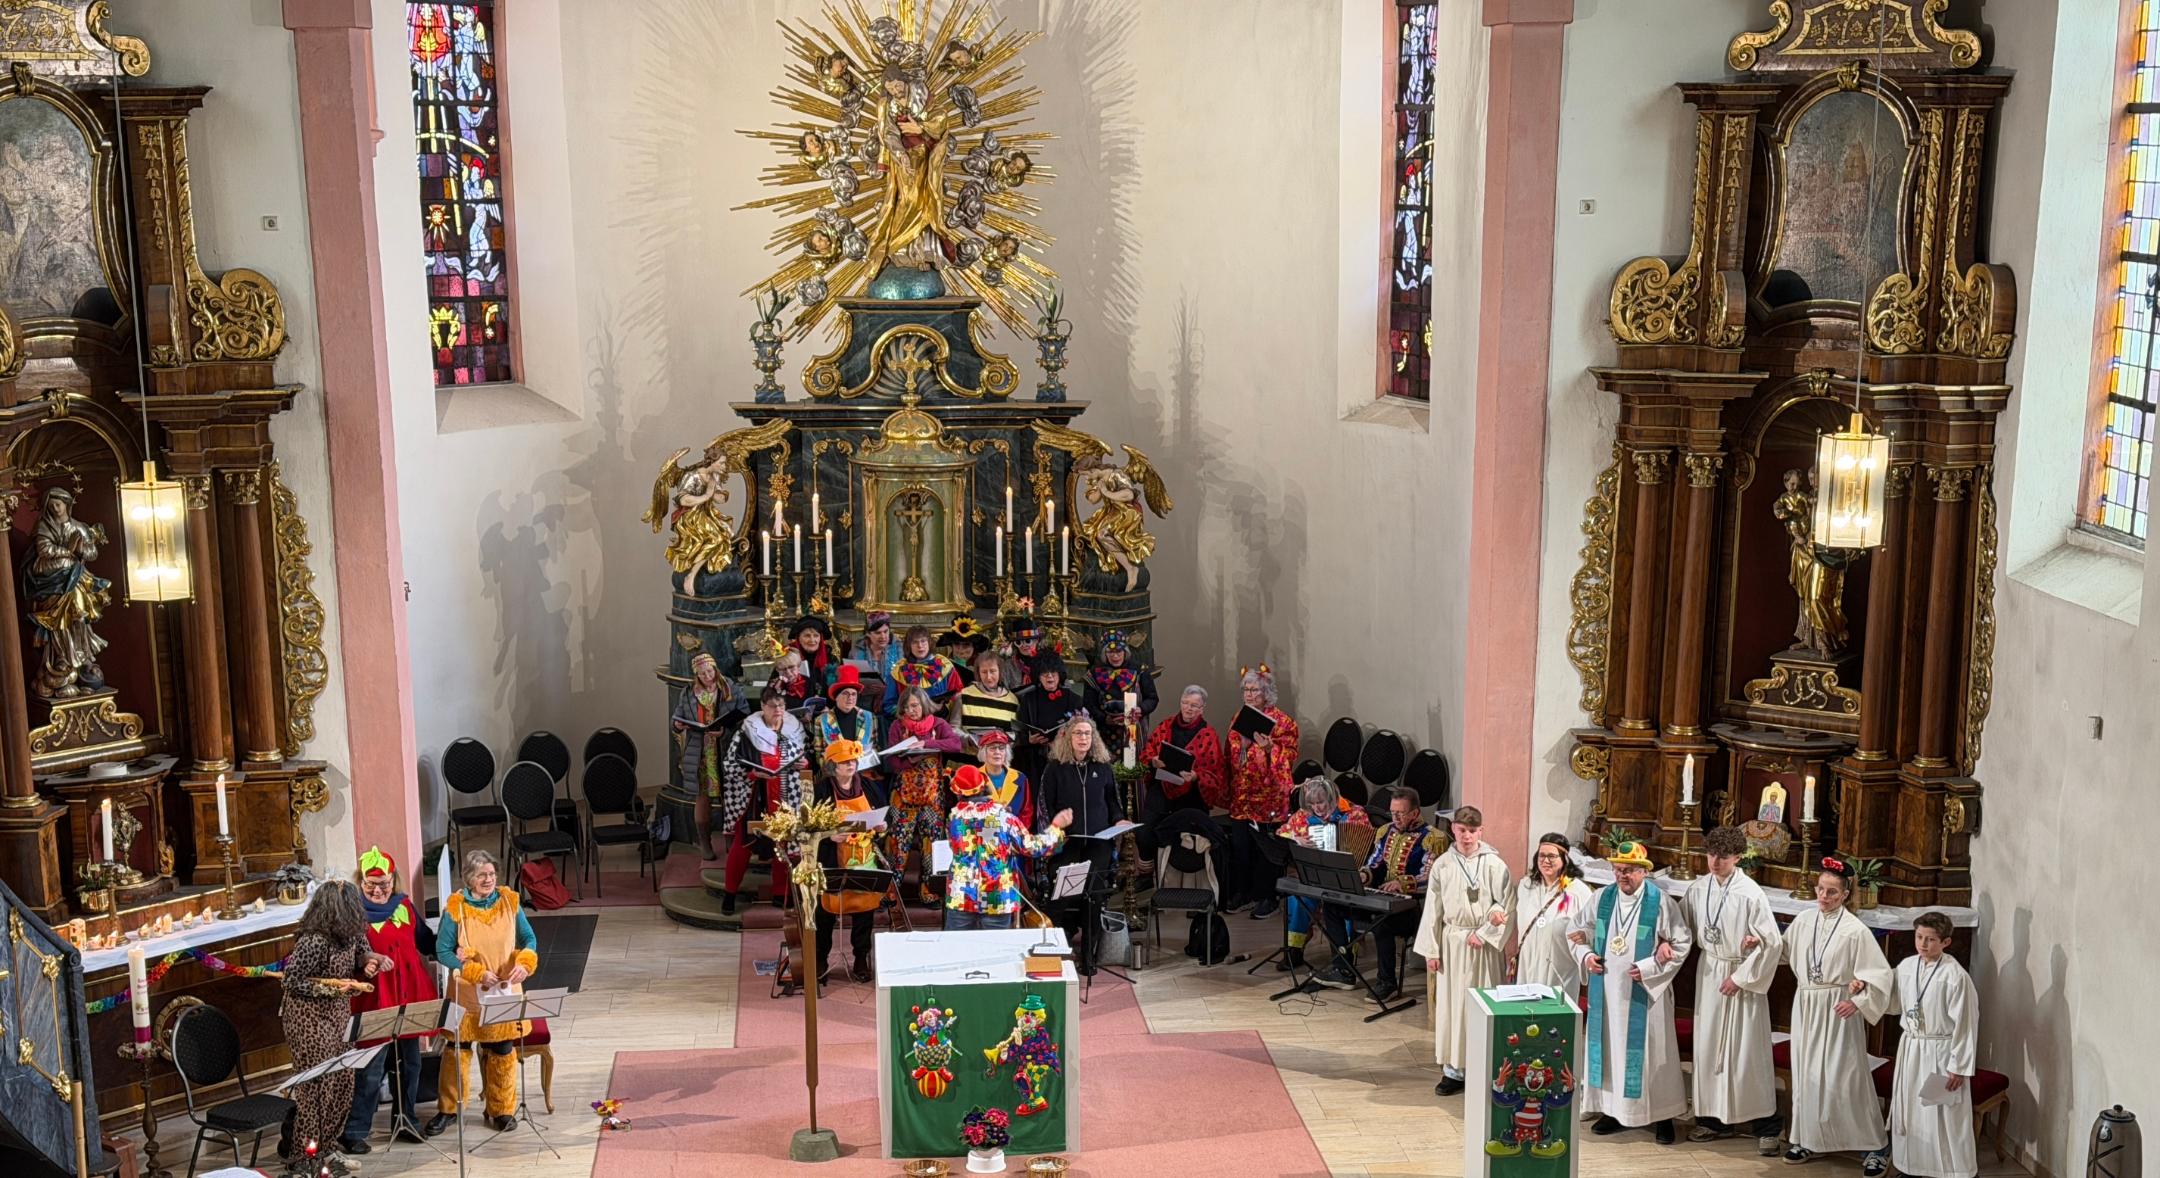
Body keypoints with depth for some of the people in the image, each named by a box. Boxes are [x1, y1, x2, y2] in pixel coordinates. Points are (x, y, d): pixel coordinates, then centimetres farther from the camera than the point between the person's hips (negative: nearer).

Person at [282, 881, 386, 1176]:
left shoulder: (348, 934, 2)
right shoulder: (313, 941, -23)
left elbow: (360, 952, 17)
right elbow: (293, 981, -19)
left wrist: (368, 963, -6)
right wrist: (333, 988, -22)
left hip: (338, 1018, 8)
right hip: (310, 1021, -8)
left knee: (342, 1085, 11)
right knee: (316, 1088, -1)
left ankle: (327, 1147, 25)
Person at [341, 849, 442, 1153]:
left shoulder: (405, 906, 9)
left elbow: (425, 940, 18)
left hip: (410, 996, 5)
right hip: (374, 1001, -5)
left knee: (410, 1062, 13)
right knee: (370, 1069, -5)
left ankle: (407, 1122, 26)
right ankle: (353, 1132, 4)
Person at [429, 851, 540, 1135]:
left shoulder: (509, 902, -2)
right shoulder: (455, 907, -9)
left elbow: (529, 939, 2)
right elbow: (443, 952, -10)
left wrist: (524, 963, -19)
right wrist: (478, 973, -19)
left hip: (505, 990, 2)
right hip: (466, 994, -2)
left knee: (502, 1050, 9)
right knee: (457, 1048, 4)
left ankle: (502, 1110, 23)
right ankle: (447, 1109, 21)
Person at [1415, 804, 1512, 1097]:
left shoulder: (1493, 864, -6)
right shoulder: (1443, 865, 1)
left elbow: (1507, 906, -4)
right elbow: (1433, 909, 4)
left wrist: (1484, 933, -12)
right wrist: (1431, 950, 2)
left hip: (1483, 943, -2)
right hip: (1452, 940, 2)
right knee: (1450, 1003, 5)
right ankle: (1453, 1069, 12)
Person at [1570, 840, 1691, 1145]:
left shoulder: (1659, 903, -10)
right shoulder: (1602, 899, 2)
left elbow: (1682, 944, -7)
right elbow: (1579, 930, 15)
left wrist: (1647, 968, -14)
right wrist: (1585, 954, -4)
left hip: (1643, 992, -4)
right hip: (1606, 989, 4)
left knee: (1648, 1050, 2)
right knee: (1608, 1047, 10)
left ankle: (1662, 1115, 13)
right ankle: (1612, 1109, 22)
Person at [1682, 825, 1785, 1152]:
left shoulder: (1750, 894, -16)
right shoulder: (1698, 889, 0)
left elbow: (1773, 942, -14)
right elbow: (1686, 929, 13)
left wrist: (1741, 977, -12)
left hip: (1742, 976, -5)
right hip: (1709, 974, 5)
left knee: (1747, 1051, -2)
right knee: (1709, 1047, 9)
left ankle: (1766, 1125, 9)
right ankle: (1718, 1118, 21)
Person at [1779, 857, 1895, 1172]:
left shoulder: (1855, 930, -13)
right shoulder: (1804, 920, 3)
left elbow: (1881, 974, -11)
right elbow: (1784, 950, 20)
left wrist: (1858, 1003, -15)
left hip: (1838, 1010, -5)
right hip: (1806, 1007, 5)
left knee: (1844, 1079, -4)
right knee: (1806, 1074, 12)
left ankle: (1877, 1145, 9)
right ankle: (1806, 1137, 25)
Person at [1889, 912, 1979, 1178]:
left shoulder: (1955, 976, -18)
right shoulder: (1906, 967, 1)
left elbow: (1965, 1024, -15)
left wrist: (1958, 1067, -14)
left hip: (1940, 1052, -6)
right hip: (1910, 1048, 6)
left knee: (1943, 1116, 1)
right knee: (1910, 1111, 15)